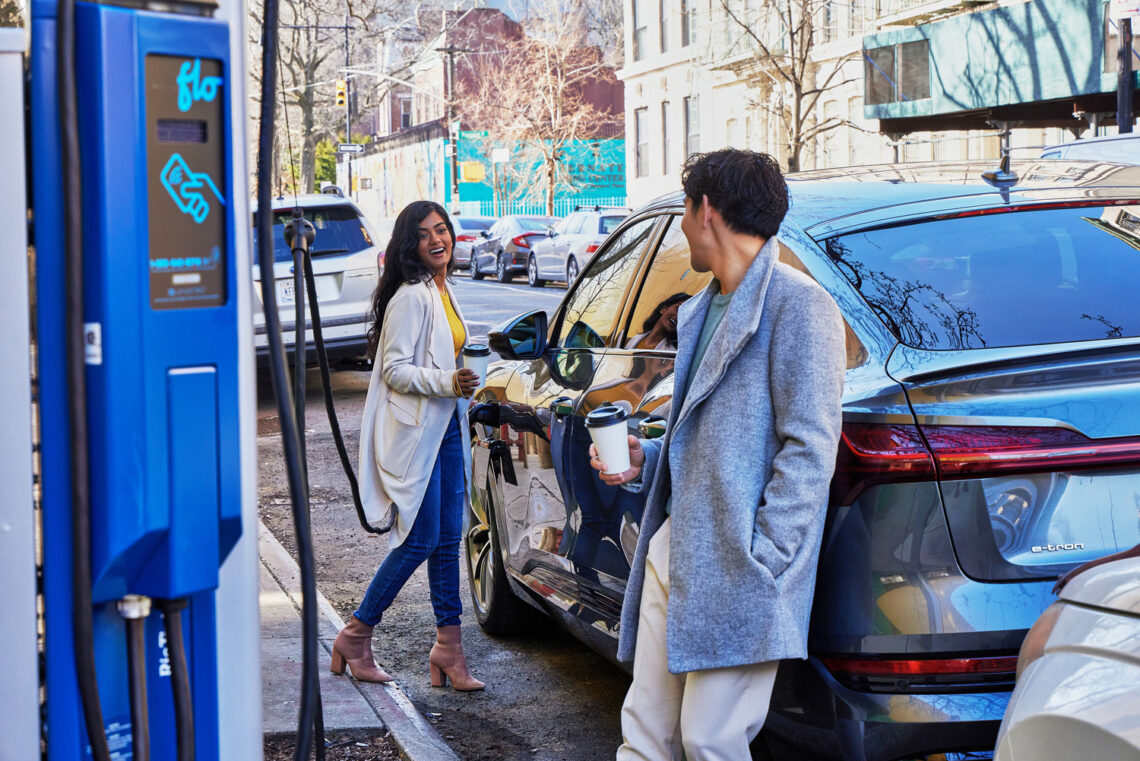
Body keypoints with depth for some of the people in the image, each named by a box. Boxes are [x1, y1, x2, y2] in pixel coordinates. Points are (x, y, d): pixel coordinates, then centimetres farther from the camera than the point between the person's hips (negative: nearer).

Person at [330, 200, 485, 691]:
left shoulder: (442, 291, 14)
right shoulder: (410, 296, -14)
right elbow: (394, 368, -18)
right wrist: (447, 383, -28)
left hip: (446, 427, 9)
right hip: (414, 431, -9)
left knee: (448, 538, 7)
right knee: (421, 540, -6)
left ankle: (449, 646, 12)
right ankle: (355, 638, 7)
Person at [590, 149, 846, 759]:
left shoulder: (796, 304, -11)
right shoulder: (704, 309, 19)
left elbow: (809, 451, -16)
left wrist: (759, 561, -19)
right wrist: (647, 460, 13)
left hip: (735, 573, -9)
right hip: (671, 550, 9)